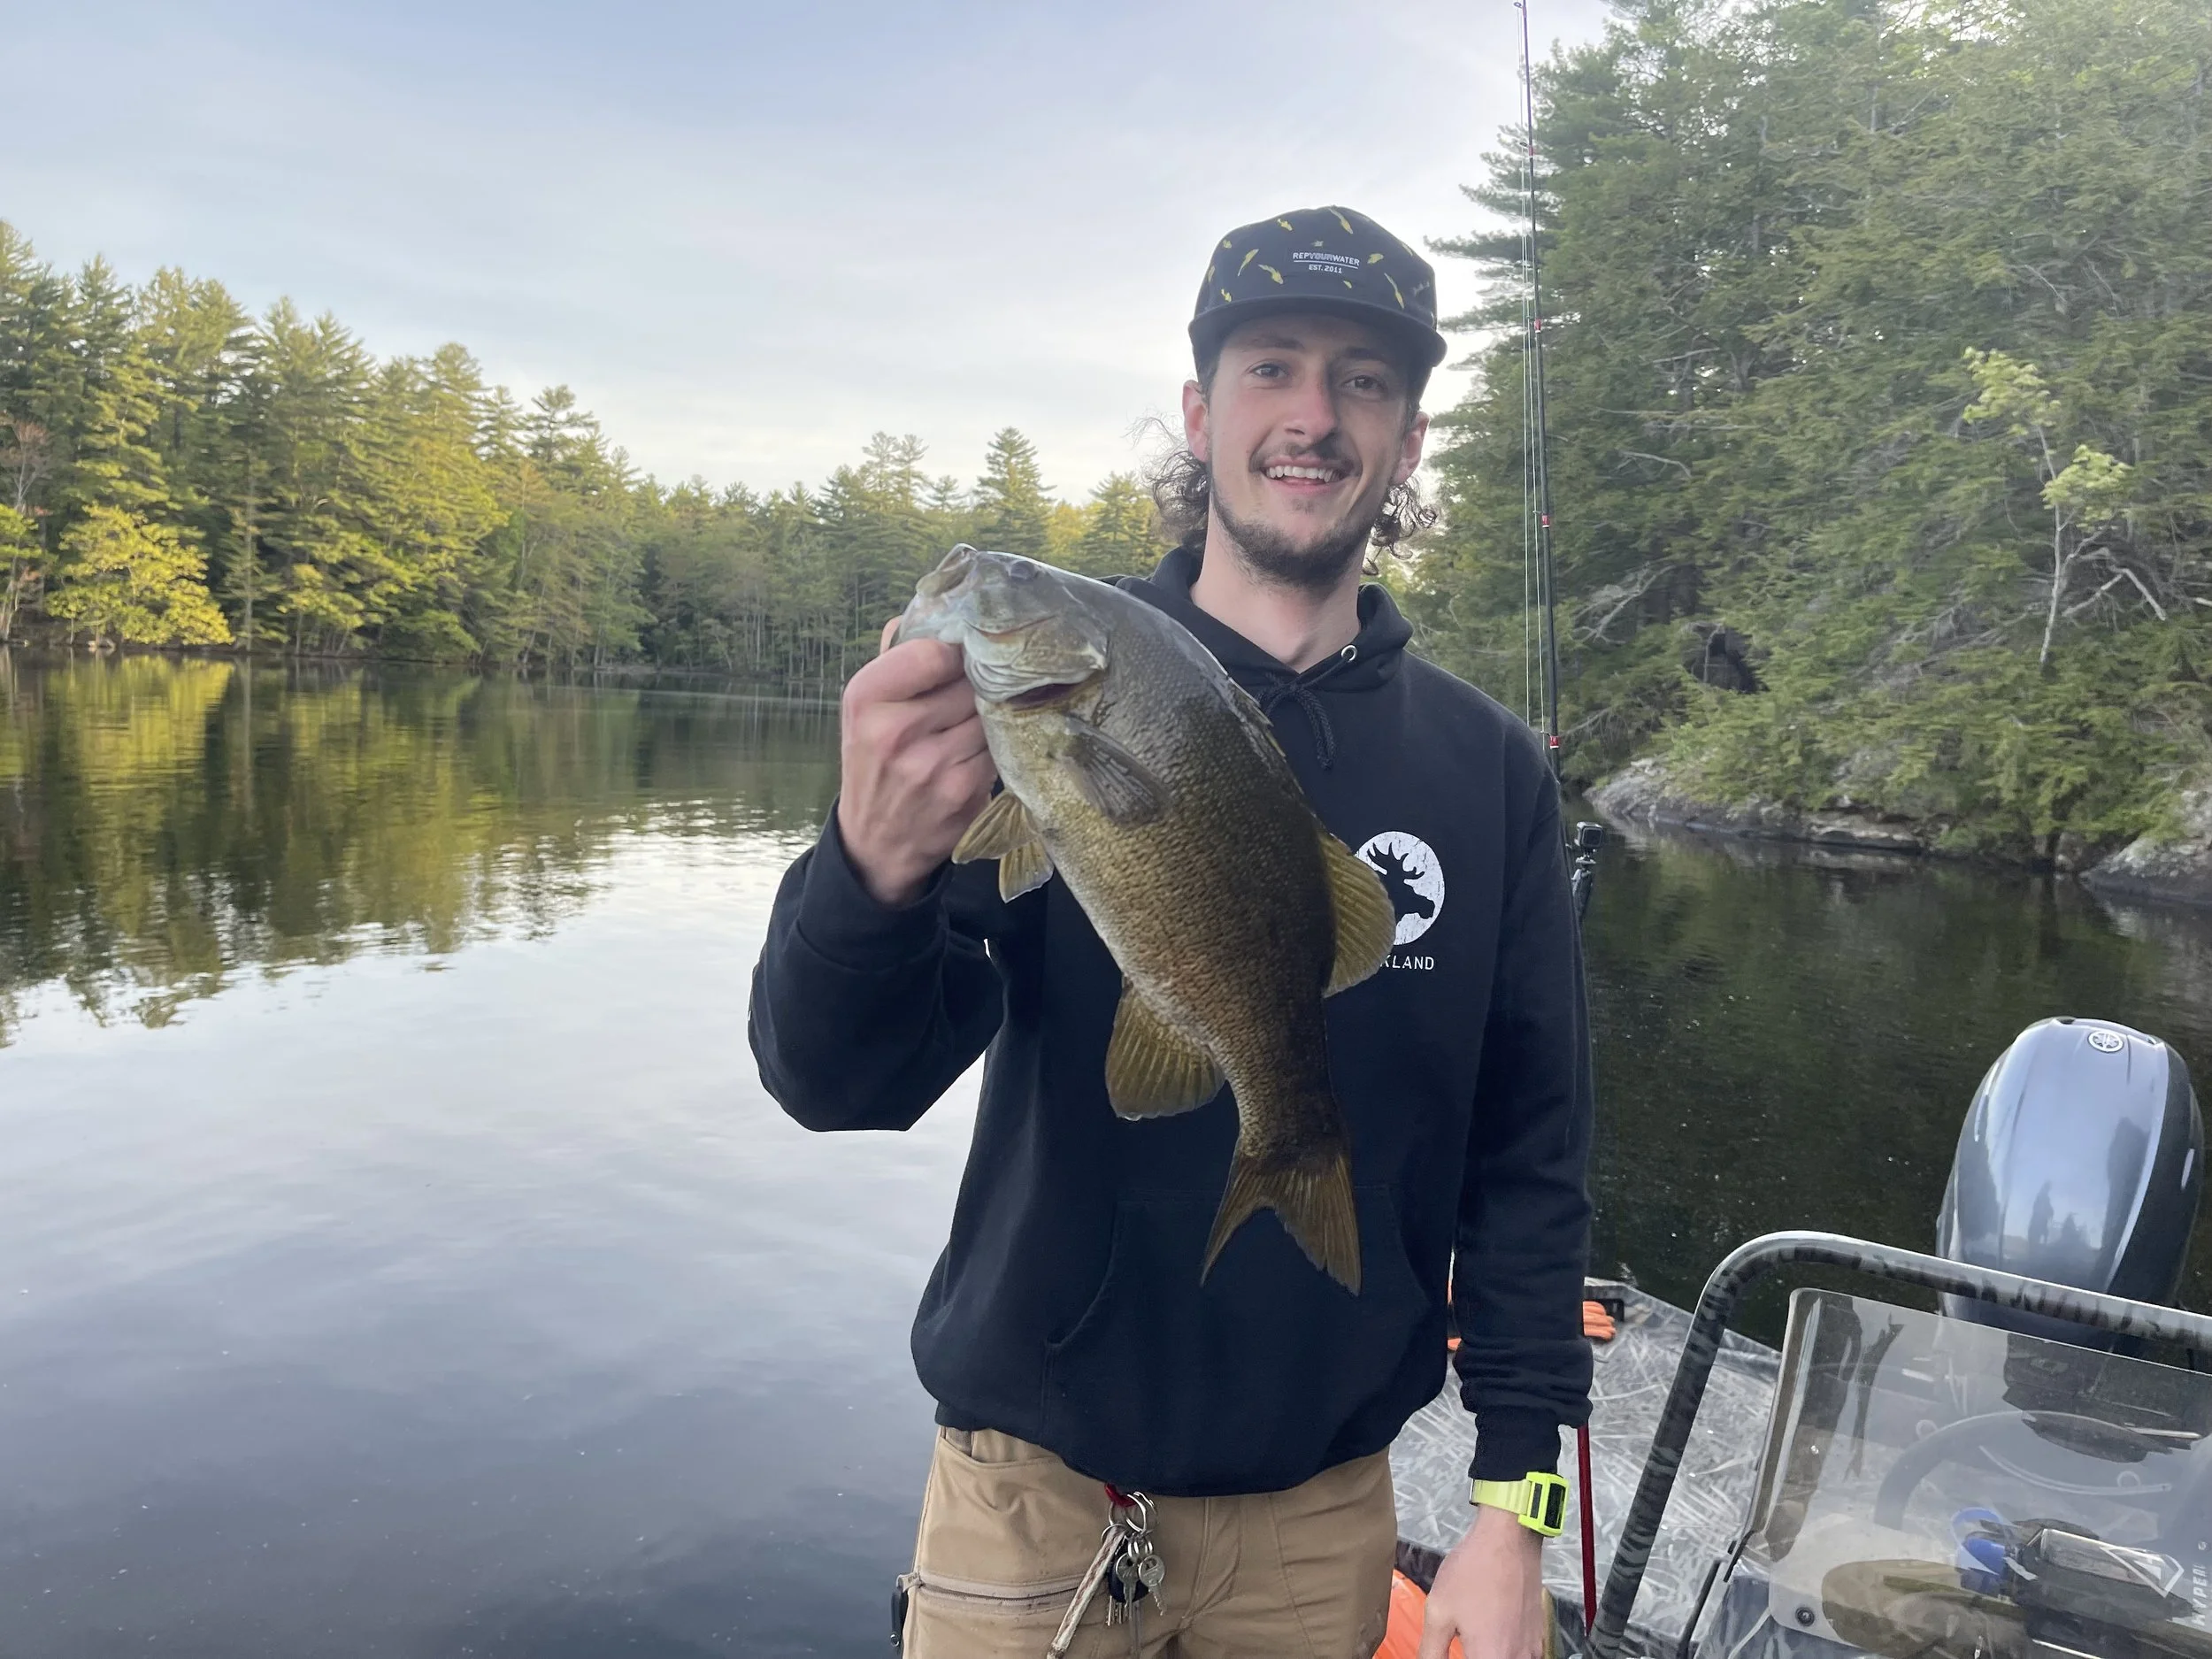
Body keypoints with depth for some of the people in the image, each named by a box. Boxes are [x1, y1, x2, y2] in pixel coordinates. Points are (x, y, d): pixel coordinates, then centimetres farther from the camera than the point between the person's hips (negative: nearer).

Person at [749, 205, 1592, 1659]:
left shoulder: (1490, 770, -4)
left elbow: (1530, 1158, 0)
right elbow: (838, 1080, -17)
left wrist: (1514, 1503, -4)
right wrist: (878, 870, -38)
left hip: (1324, 1513, 2)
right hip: (1037, 1487, -1)